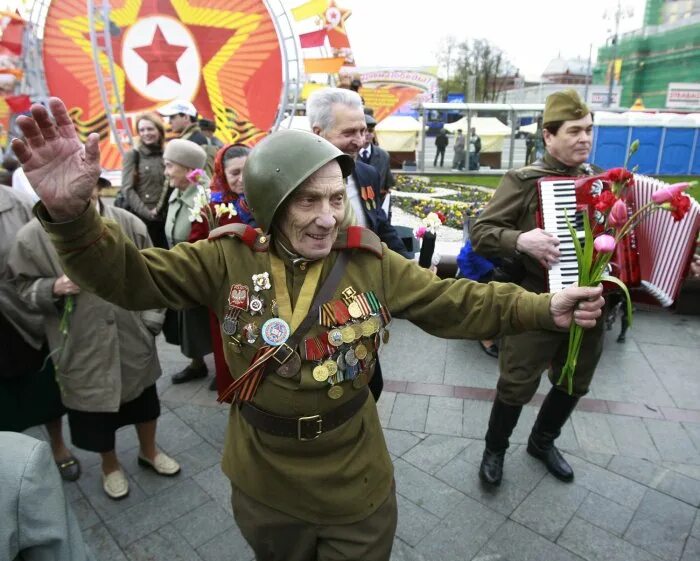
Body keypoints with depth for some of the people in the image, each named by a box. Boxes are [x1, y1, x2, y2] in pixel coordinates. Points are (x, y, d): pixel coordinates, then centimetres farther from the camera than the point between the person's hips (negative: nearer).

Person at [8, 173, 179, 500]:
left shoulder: (129, 224, -8)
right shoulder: (32, 236, -12)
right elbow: (23, 289, 0)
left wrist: (150, 321, -1)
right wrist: (53, 288, -20)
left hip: (133, 338, 2)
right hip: (81, 347, -1)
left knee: (143, 399, 21)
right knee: (95, 409, 18)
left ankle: (148, 451, 50)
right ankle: (109, 465, 47)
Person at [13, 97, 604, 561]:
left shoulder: (370, 261, -13)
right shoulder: (230, 258, -14)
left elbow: (454, 302, -8)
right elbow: (130, 276, -15)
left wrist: (544, 308, -13)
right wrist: (70, 213, -32)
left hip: (356, 488, 0)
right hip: (263, 486, 1)